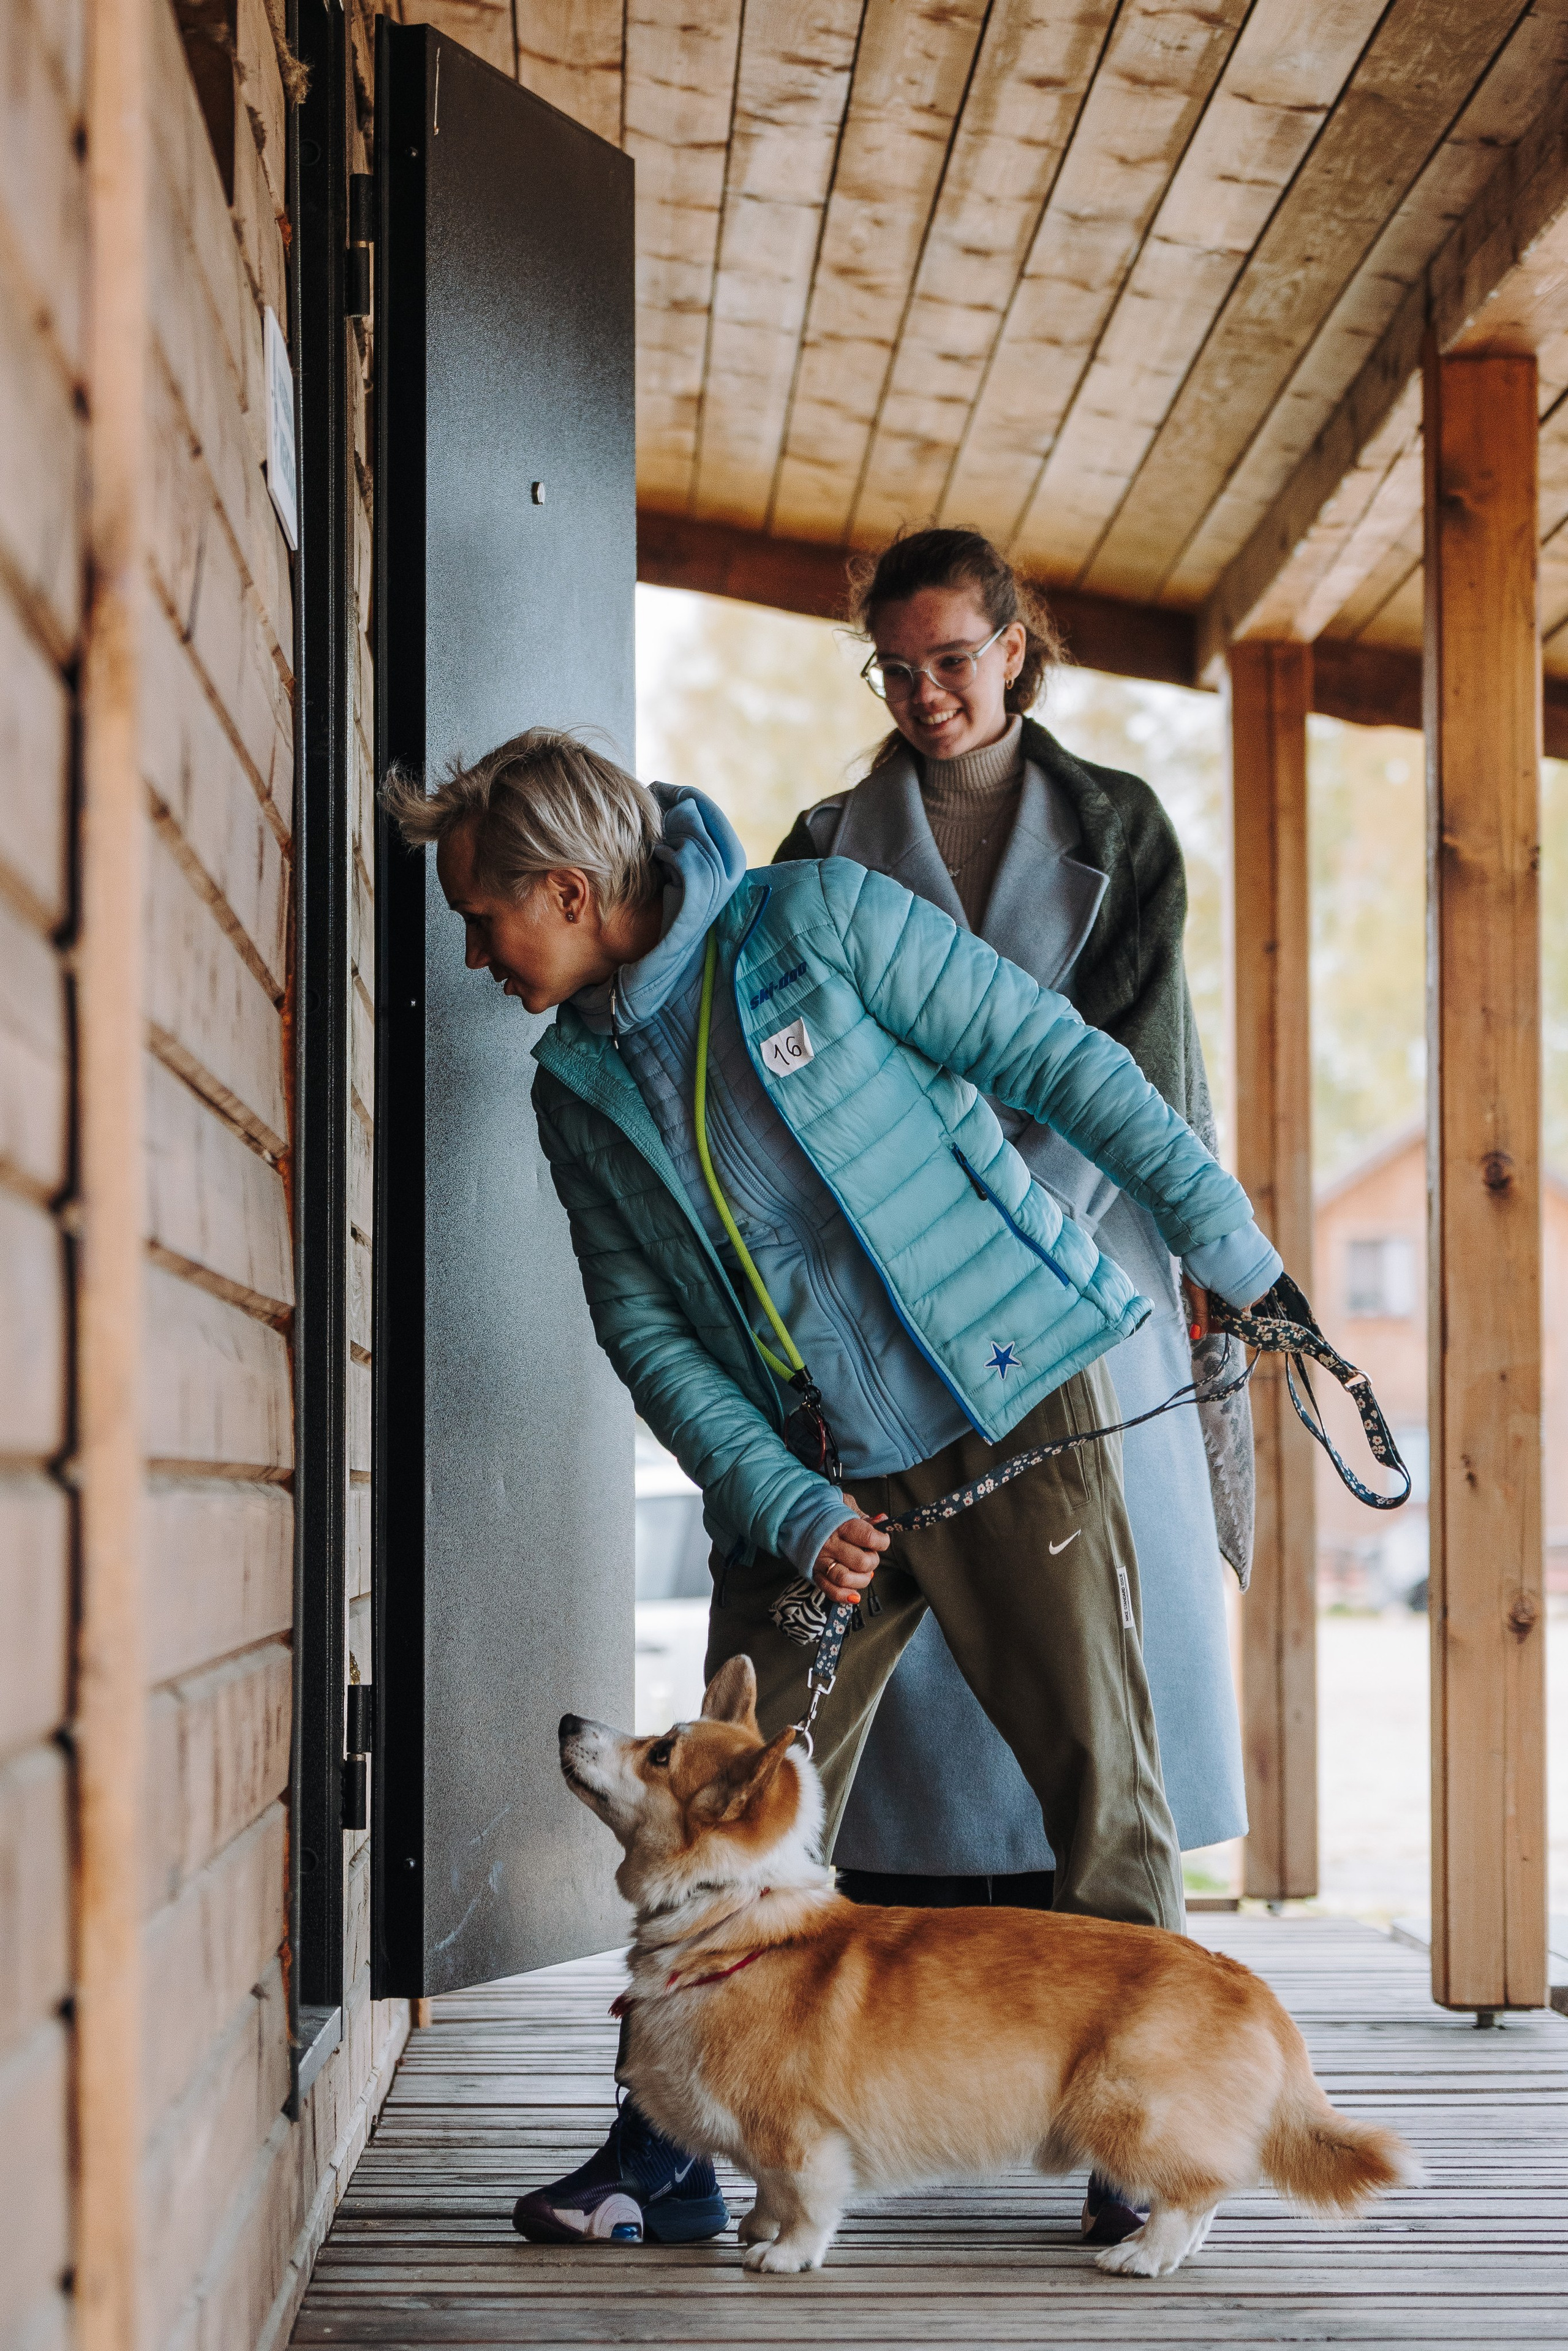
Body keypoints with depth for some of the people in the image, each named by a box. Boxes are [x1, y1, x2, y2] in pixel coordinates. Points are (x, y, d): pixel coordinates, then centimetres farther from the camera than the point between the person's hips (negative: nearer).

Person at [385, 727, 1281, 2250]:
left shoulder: (815, 922, -9)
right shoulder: (576, 1084, 6)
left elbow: (1049, 1053, -5)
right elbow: (645, 1328, 3)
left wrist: (1206, 1215, -5)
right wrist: (785, 1508, -8)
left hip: (1014, 1411, -4)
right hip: (811, 1478, 4)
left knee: (1100, 1781, -3)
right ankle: (669, 2150, 11)